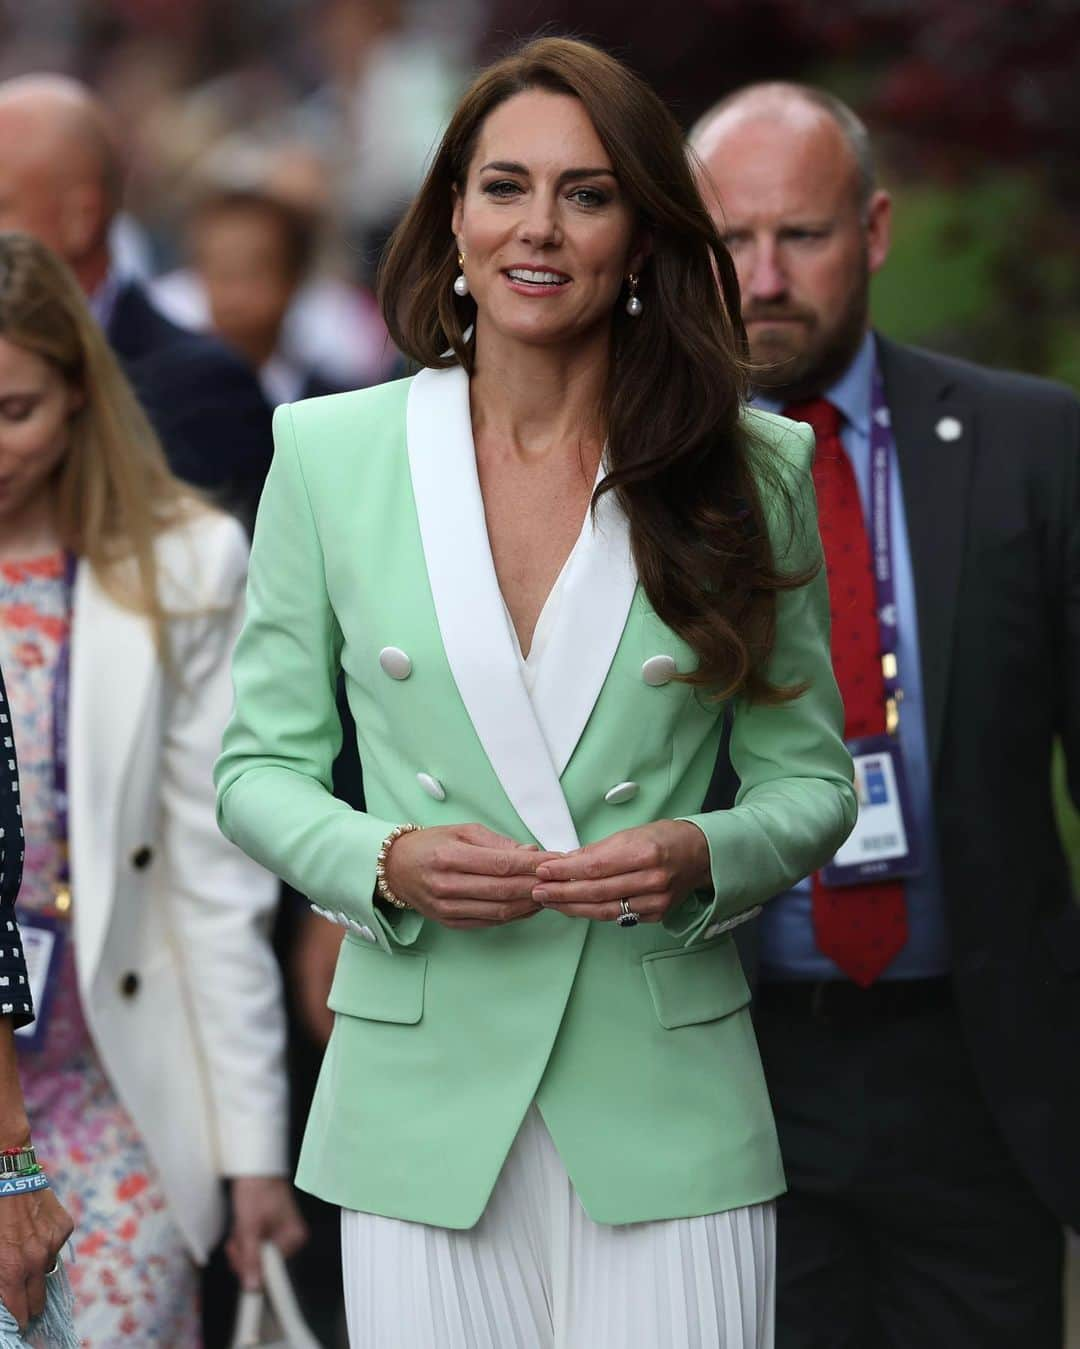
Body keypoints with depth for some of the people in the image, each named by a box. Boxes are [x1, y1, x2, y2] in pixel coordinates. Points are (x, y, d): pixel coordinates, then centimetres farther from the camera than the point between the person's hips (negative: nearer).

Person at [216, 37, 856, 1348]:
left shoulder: (751, 472, 3)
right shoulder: (329, 453, 3)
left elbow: (813, 781, 8)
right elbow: (259, 768, 7)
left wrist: (702, 859, -13)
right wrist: (385, 864, -12)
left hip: (668, 1104, 0)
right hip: (421, 1107, 0)